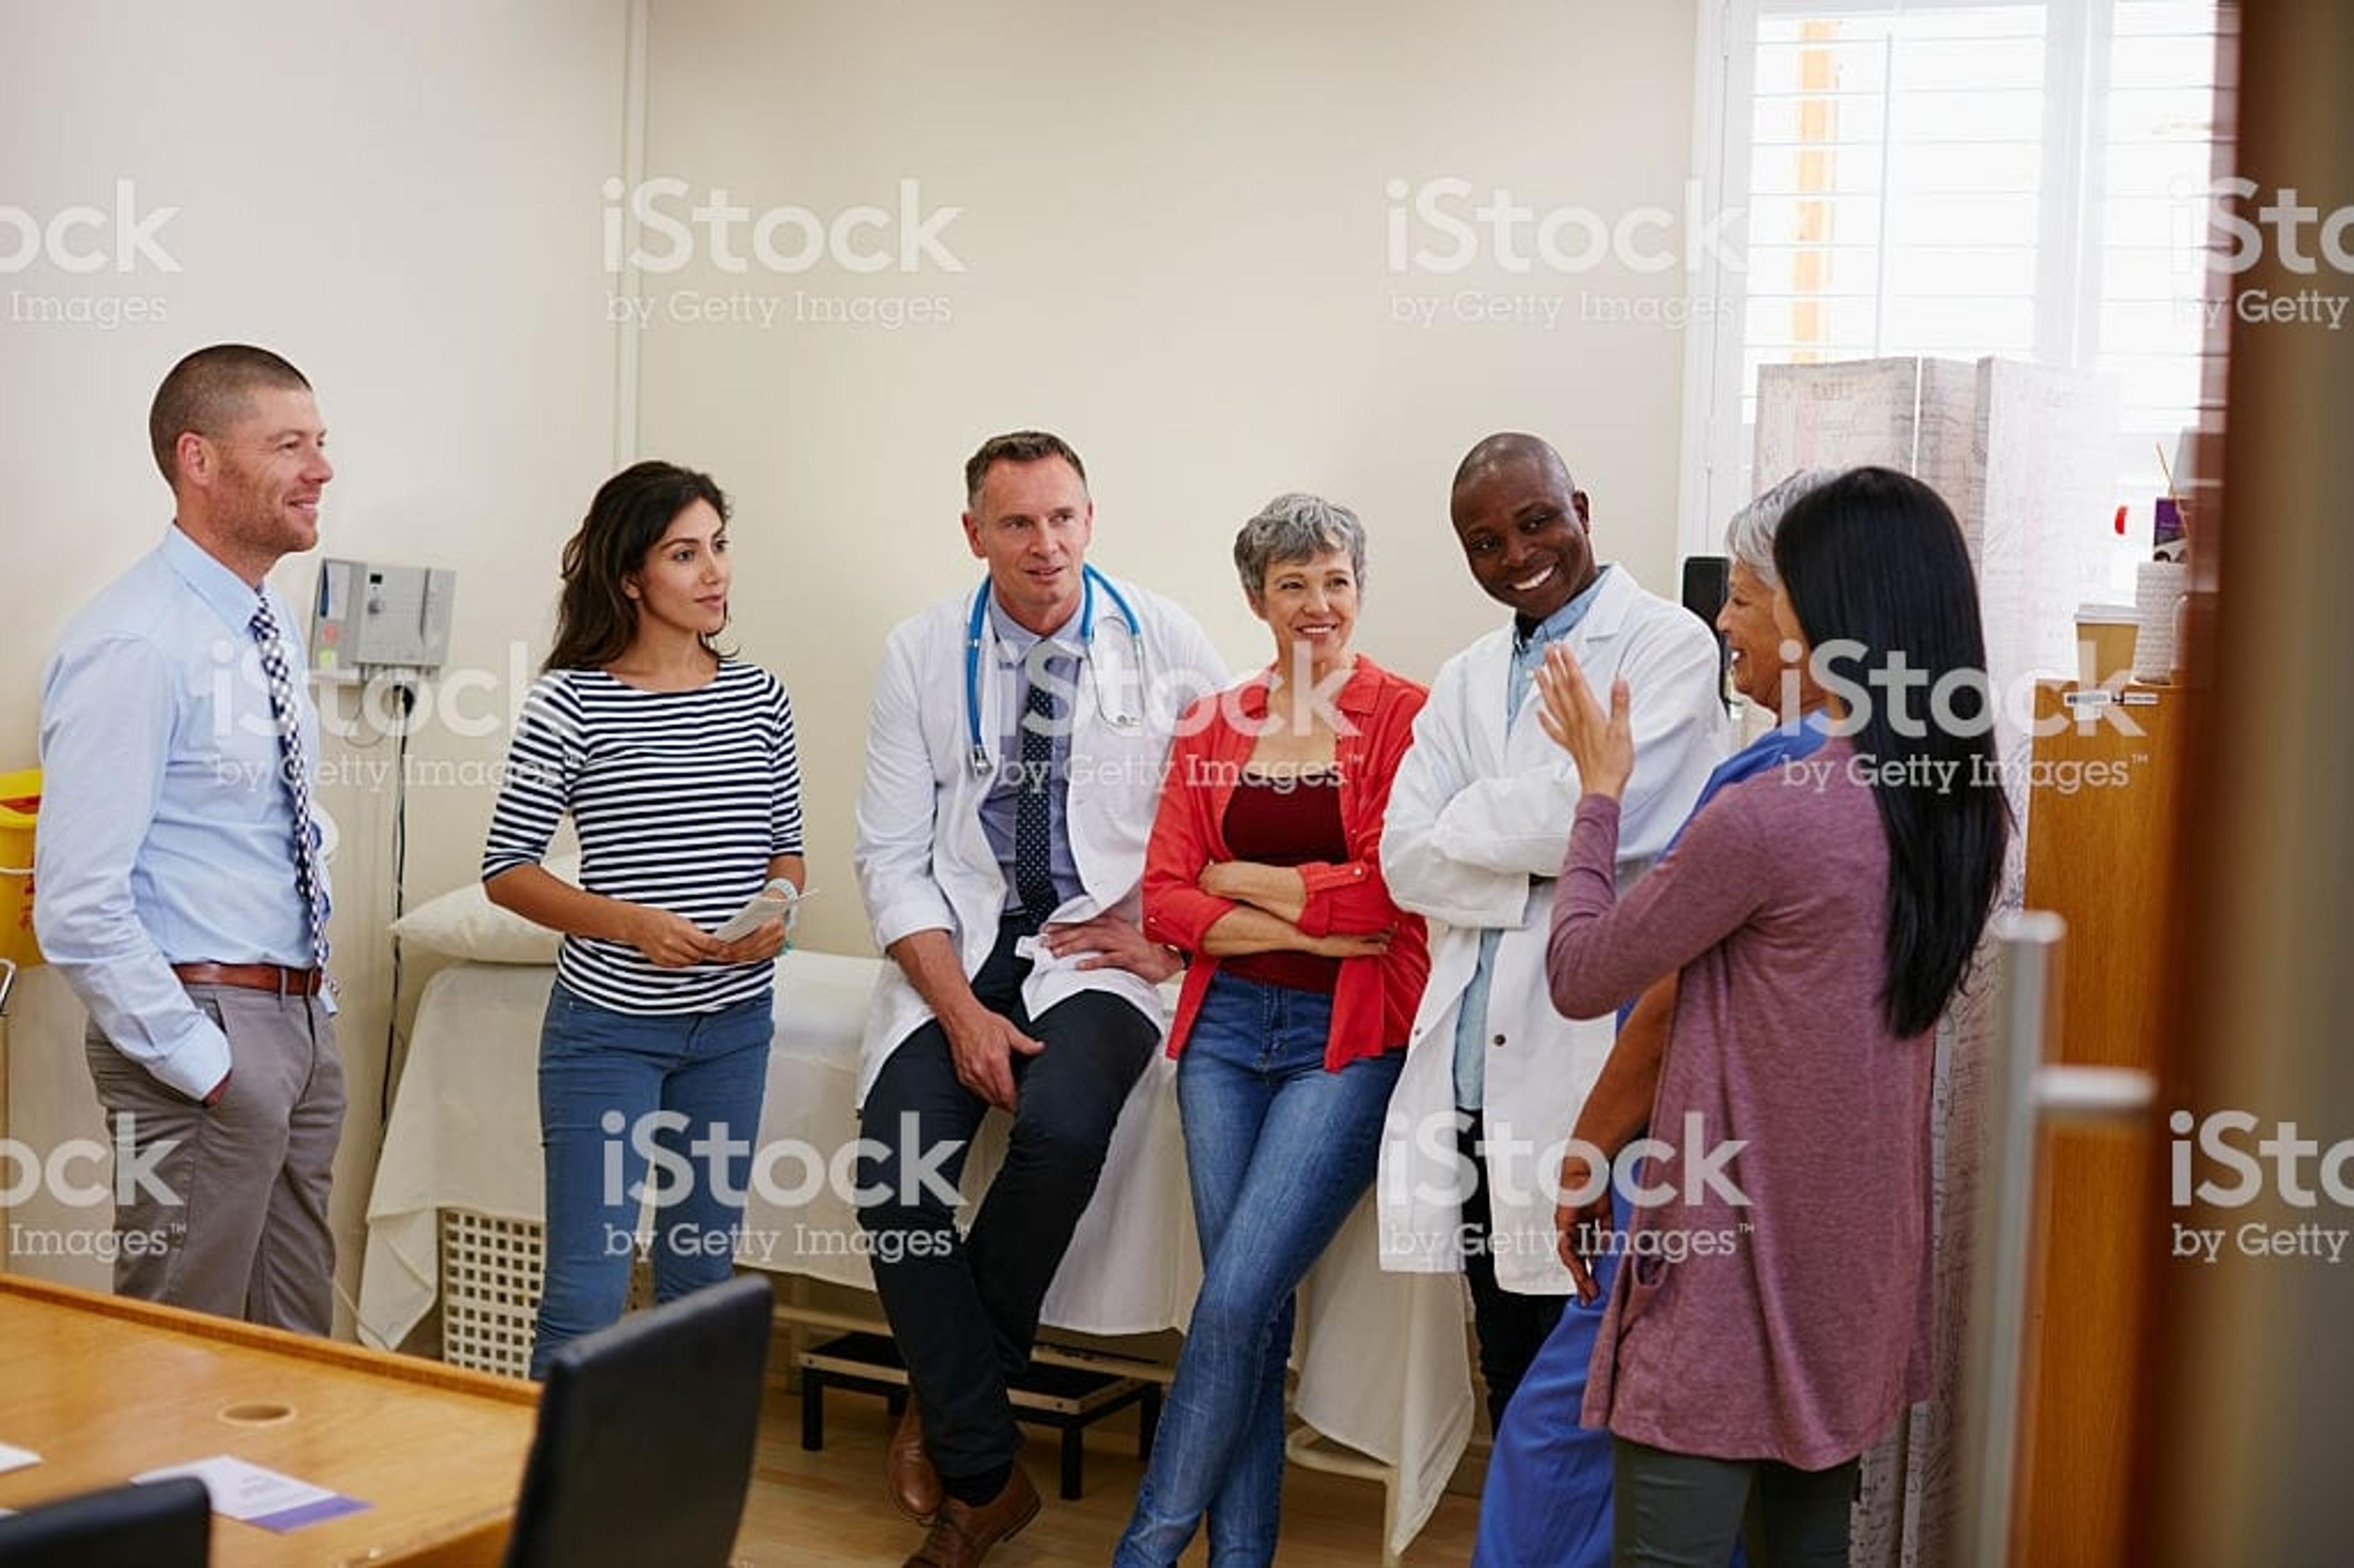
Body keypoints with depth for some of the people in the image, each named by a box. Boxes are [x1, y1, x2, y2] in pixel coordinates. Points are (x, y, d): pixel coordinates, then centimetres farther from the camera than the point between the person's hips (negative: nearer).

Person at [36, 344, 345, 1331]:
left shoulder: (271, 627, 10)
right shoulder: (135, 646, -18)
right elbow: (77, 907, -22)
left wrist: (315, 999, 14)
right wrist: (197, 1061, -18)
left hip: (302, 1019, 9)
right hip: (208, 1024, -8)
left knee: (298, 1341, 18)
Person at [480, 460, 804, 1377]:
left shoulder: (757, 697, 5)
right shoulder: (572, 700, -8)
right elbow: (506, 869, -7)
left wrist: (775, 913, -8)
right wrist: (631, 924, -20)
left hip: (734, 1022, 5)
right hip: (609, 1023, -4)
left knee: (702, 1280, 16)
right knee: (585, 1298, -3)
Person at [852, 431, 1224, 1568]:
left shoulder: (1164, 644, -2)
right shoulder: (923, 654, 1)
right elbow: (892, 854, -1)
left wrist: (1169, 934, -7)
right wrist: (960, 1011, -12)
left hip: (1103, 949, -1)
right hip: (957, 941, 2)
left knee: (1061, 1126, -31)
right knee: (892, 1165, -21)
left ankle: (948, 1398, -5)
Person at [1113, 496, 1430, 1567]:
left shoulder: (1406, 718, -3)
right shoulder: (1211, 727, 10)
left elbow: (1385, 893, -13)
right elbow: (1164, 898, 2)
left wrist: (1235, 879, -3)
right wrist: (1304, 927, -11)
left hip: (1349, 1037, -4)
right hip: (1227, 1028, 4)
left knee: (1236, 1299, -9)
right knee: (1252, 1308, 5)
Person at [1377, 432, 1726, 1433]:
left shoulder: (1668, 644, -2)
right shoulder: (1465, 683, 16)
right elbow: (1406, 860, 3)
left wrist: (1467, 822, -3)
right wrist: (1541, 873, -9)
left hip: (1591, 1069, -6)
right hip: (1475, 1074, 6)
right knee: (1509, 1378, 16)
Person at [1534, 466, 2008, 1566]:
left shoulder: (1768, 816, -23)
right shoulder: (1966, 808, 2)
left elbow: (1579, 977, -11)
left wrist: (1600, 791, 2)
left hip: (1741, 1256, -8)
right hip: (1857, 1258, 8)